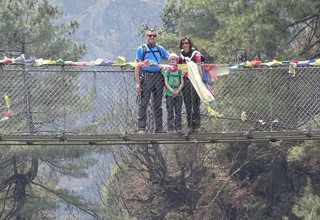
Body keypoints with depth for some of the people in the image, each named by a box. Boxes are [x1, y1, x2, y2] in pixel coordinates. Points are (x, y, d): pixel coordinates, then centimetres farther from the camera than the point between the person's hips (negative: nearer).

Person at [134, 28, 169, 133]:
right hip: (146, 77, -4)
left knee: (157, 104, 7)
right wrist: (137, 83, -8)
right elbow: (137, 67, 0)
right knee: (143, 104, -7)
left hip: (158, 77, 4)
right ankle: (141, 128, -8)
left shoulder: (160, 49, 15)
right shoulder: (141, 49, 5)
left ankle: (159, 128, 11)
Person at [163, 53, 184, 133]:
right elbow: (166, 83, -2)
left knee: (178, 111, 1)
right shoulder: (167, 71, 6)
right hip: (169, 94, -2)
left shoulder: (179, 71, 11)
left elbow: (182, 83, 5)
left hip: (178, 94, 2)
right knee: (170, 111, -5)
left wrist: (177, 91, -11)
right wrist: (172, 91, -16)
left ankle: (178, 128, 4)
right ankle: (170, 128, -5)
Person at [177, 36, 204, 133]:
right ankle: (190, 126, 7)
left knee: (195, 103, -7)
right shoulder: (181, 56, 14)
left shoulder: (196, 54, 1)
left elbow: (199, 68, -2)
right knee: (187, 104, 3)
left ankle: (197, 125, -7)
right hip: (185, 81, 4)